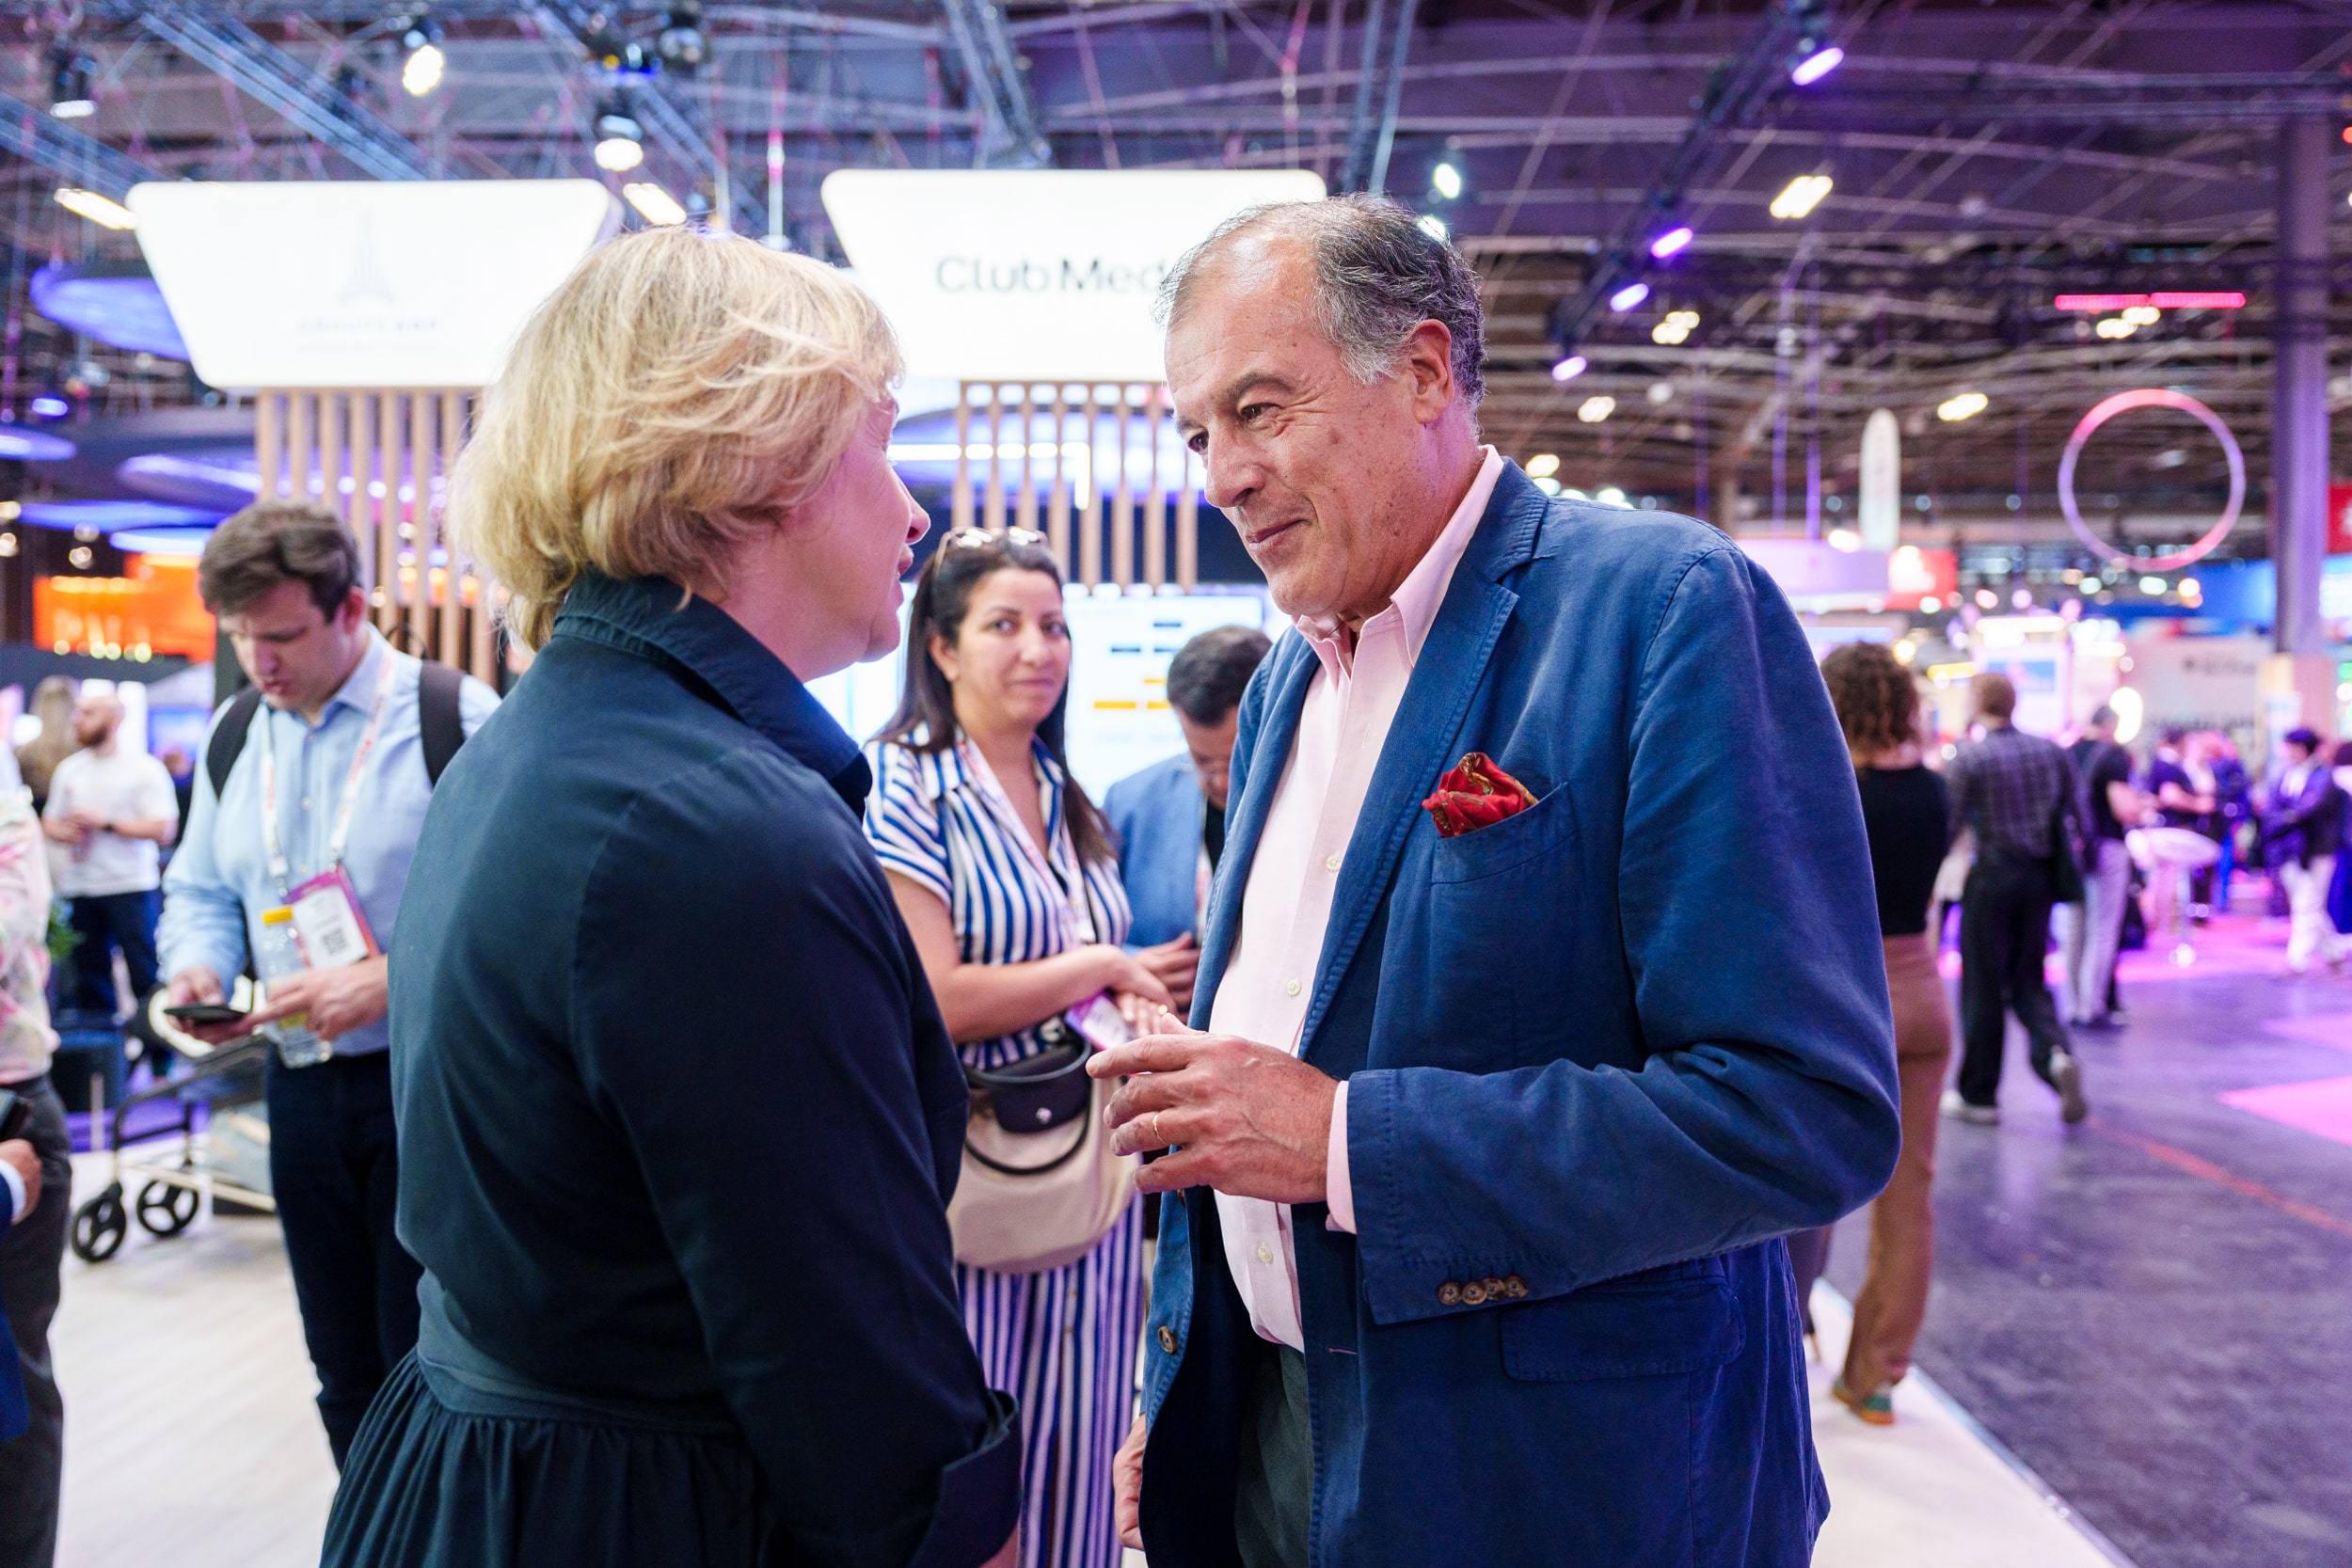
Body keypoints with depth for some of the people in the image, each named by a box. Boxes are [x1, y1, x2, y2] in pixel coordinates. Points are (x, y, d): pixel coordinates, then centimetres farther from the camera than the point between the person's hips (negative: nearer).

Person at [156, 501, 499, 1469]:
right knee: (346, 1377, 17)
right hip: (301, 1086, 6)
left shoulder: (454, 718, -11)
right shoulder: (234, 734, 9)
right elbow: (202, 893, 19)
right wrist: (198, 970, -2)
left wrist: (387, 980, -24)